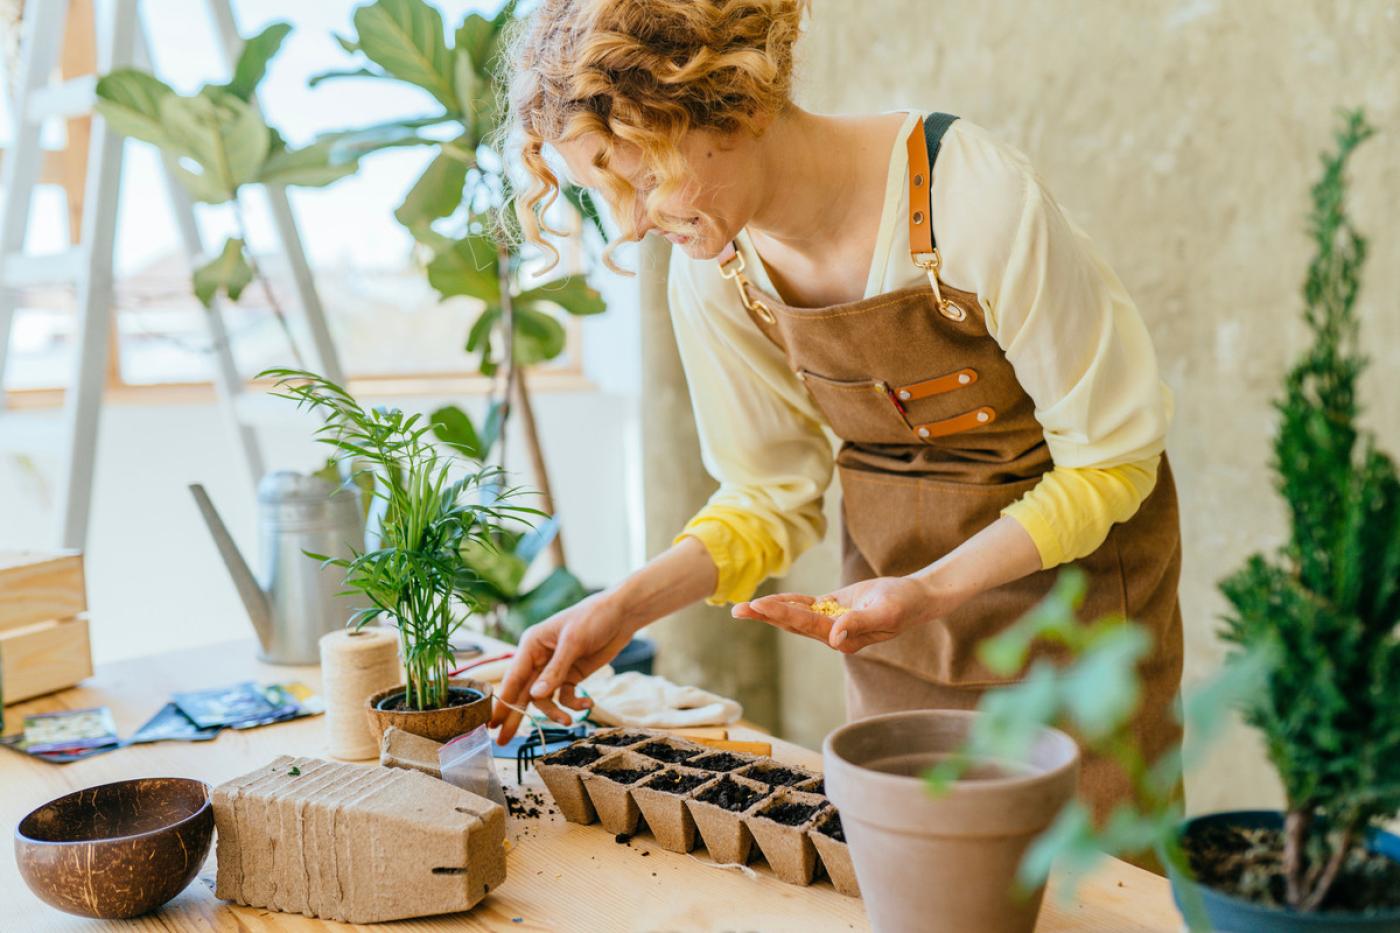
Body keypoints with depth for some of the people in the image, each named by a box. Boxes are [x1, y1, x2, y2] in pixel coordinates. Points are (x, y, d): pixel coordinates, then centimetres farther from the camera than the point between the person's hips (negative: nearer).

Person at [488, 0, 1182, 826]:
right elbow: (774, 495, -1)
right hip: (892, 581, 4)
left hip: (1067, 571, -3)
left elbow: (1114, 454, -16)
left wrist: (933, 589, -27)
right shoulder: (713, 264, -11)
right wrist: (626, 607, -15)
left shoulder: (976, 200, -26)